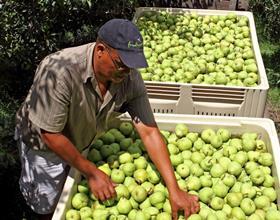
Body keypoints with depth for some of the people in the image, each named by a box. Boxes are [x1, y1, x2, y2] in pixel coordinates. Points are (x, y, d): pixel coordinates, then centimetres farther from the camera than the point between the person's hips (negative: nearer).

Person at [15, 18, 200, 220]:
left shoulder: (130, 77, -25)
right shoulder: (60, 71, -38)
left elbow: (149, 132, -21)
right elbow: (50, 134, -29)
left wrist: (174, 190, -25)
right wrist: (91, 172, -22)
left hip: (83, 144, 4)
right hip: (44, 143, -3)